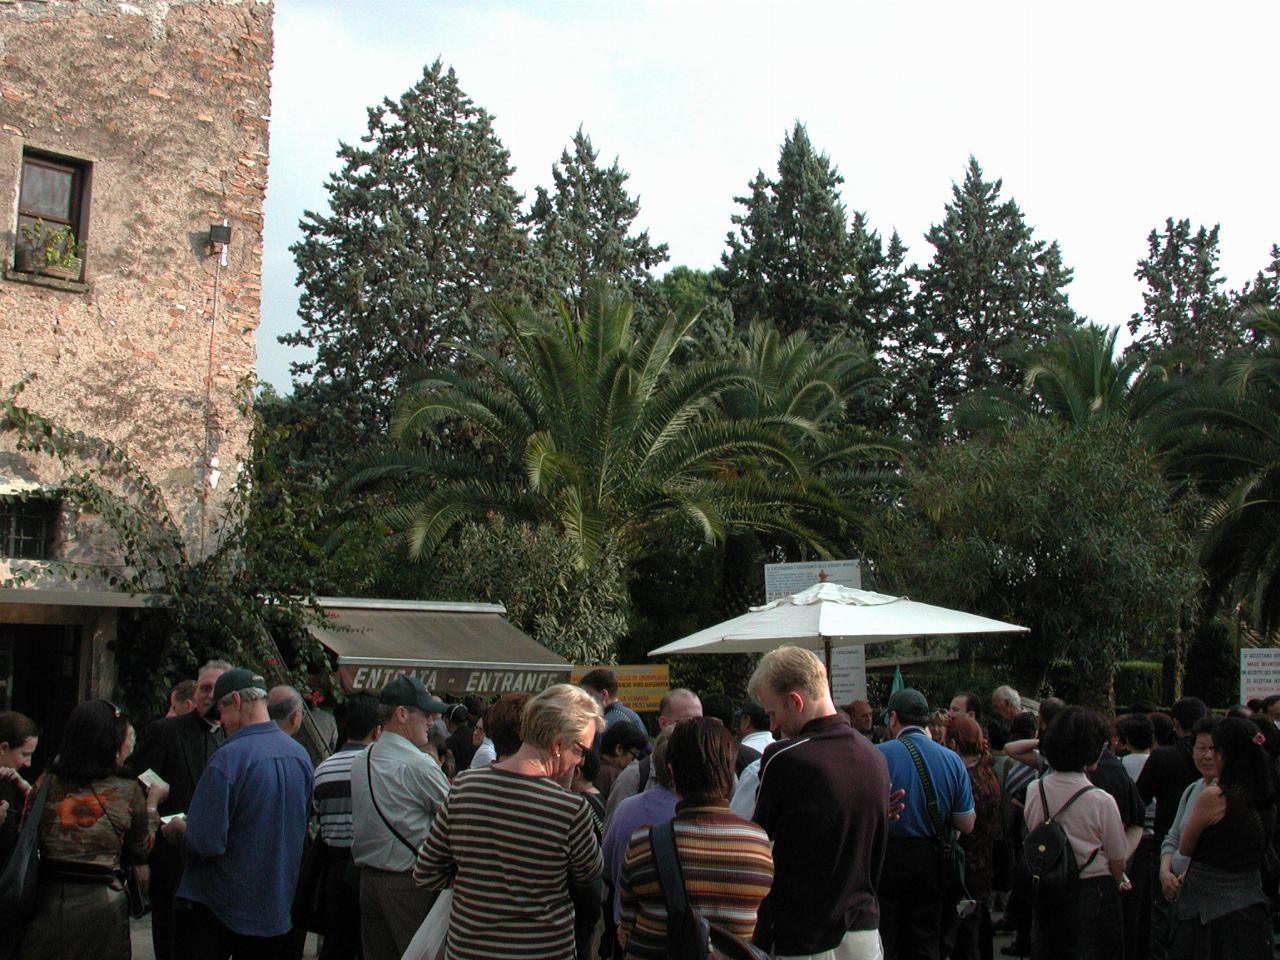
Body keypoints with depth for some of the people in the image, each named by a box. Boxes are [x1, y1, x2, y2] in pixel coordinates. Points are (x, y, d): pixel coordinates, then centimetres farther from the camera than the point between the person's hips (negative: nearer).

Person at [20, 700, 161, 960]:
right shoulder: (128, 791, -9)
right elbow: (141, 853, 5)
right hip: (101, 905, -2)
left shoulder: (47, 782, -4)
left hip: (46, 901, 2)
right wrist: (152, 803, 15)